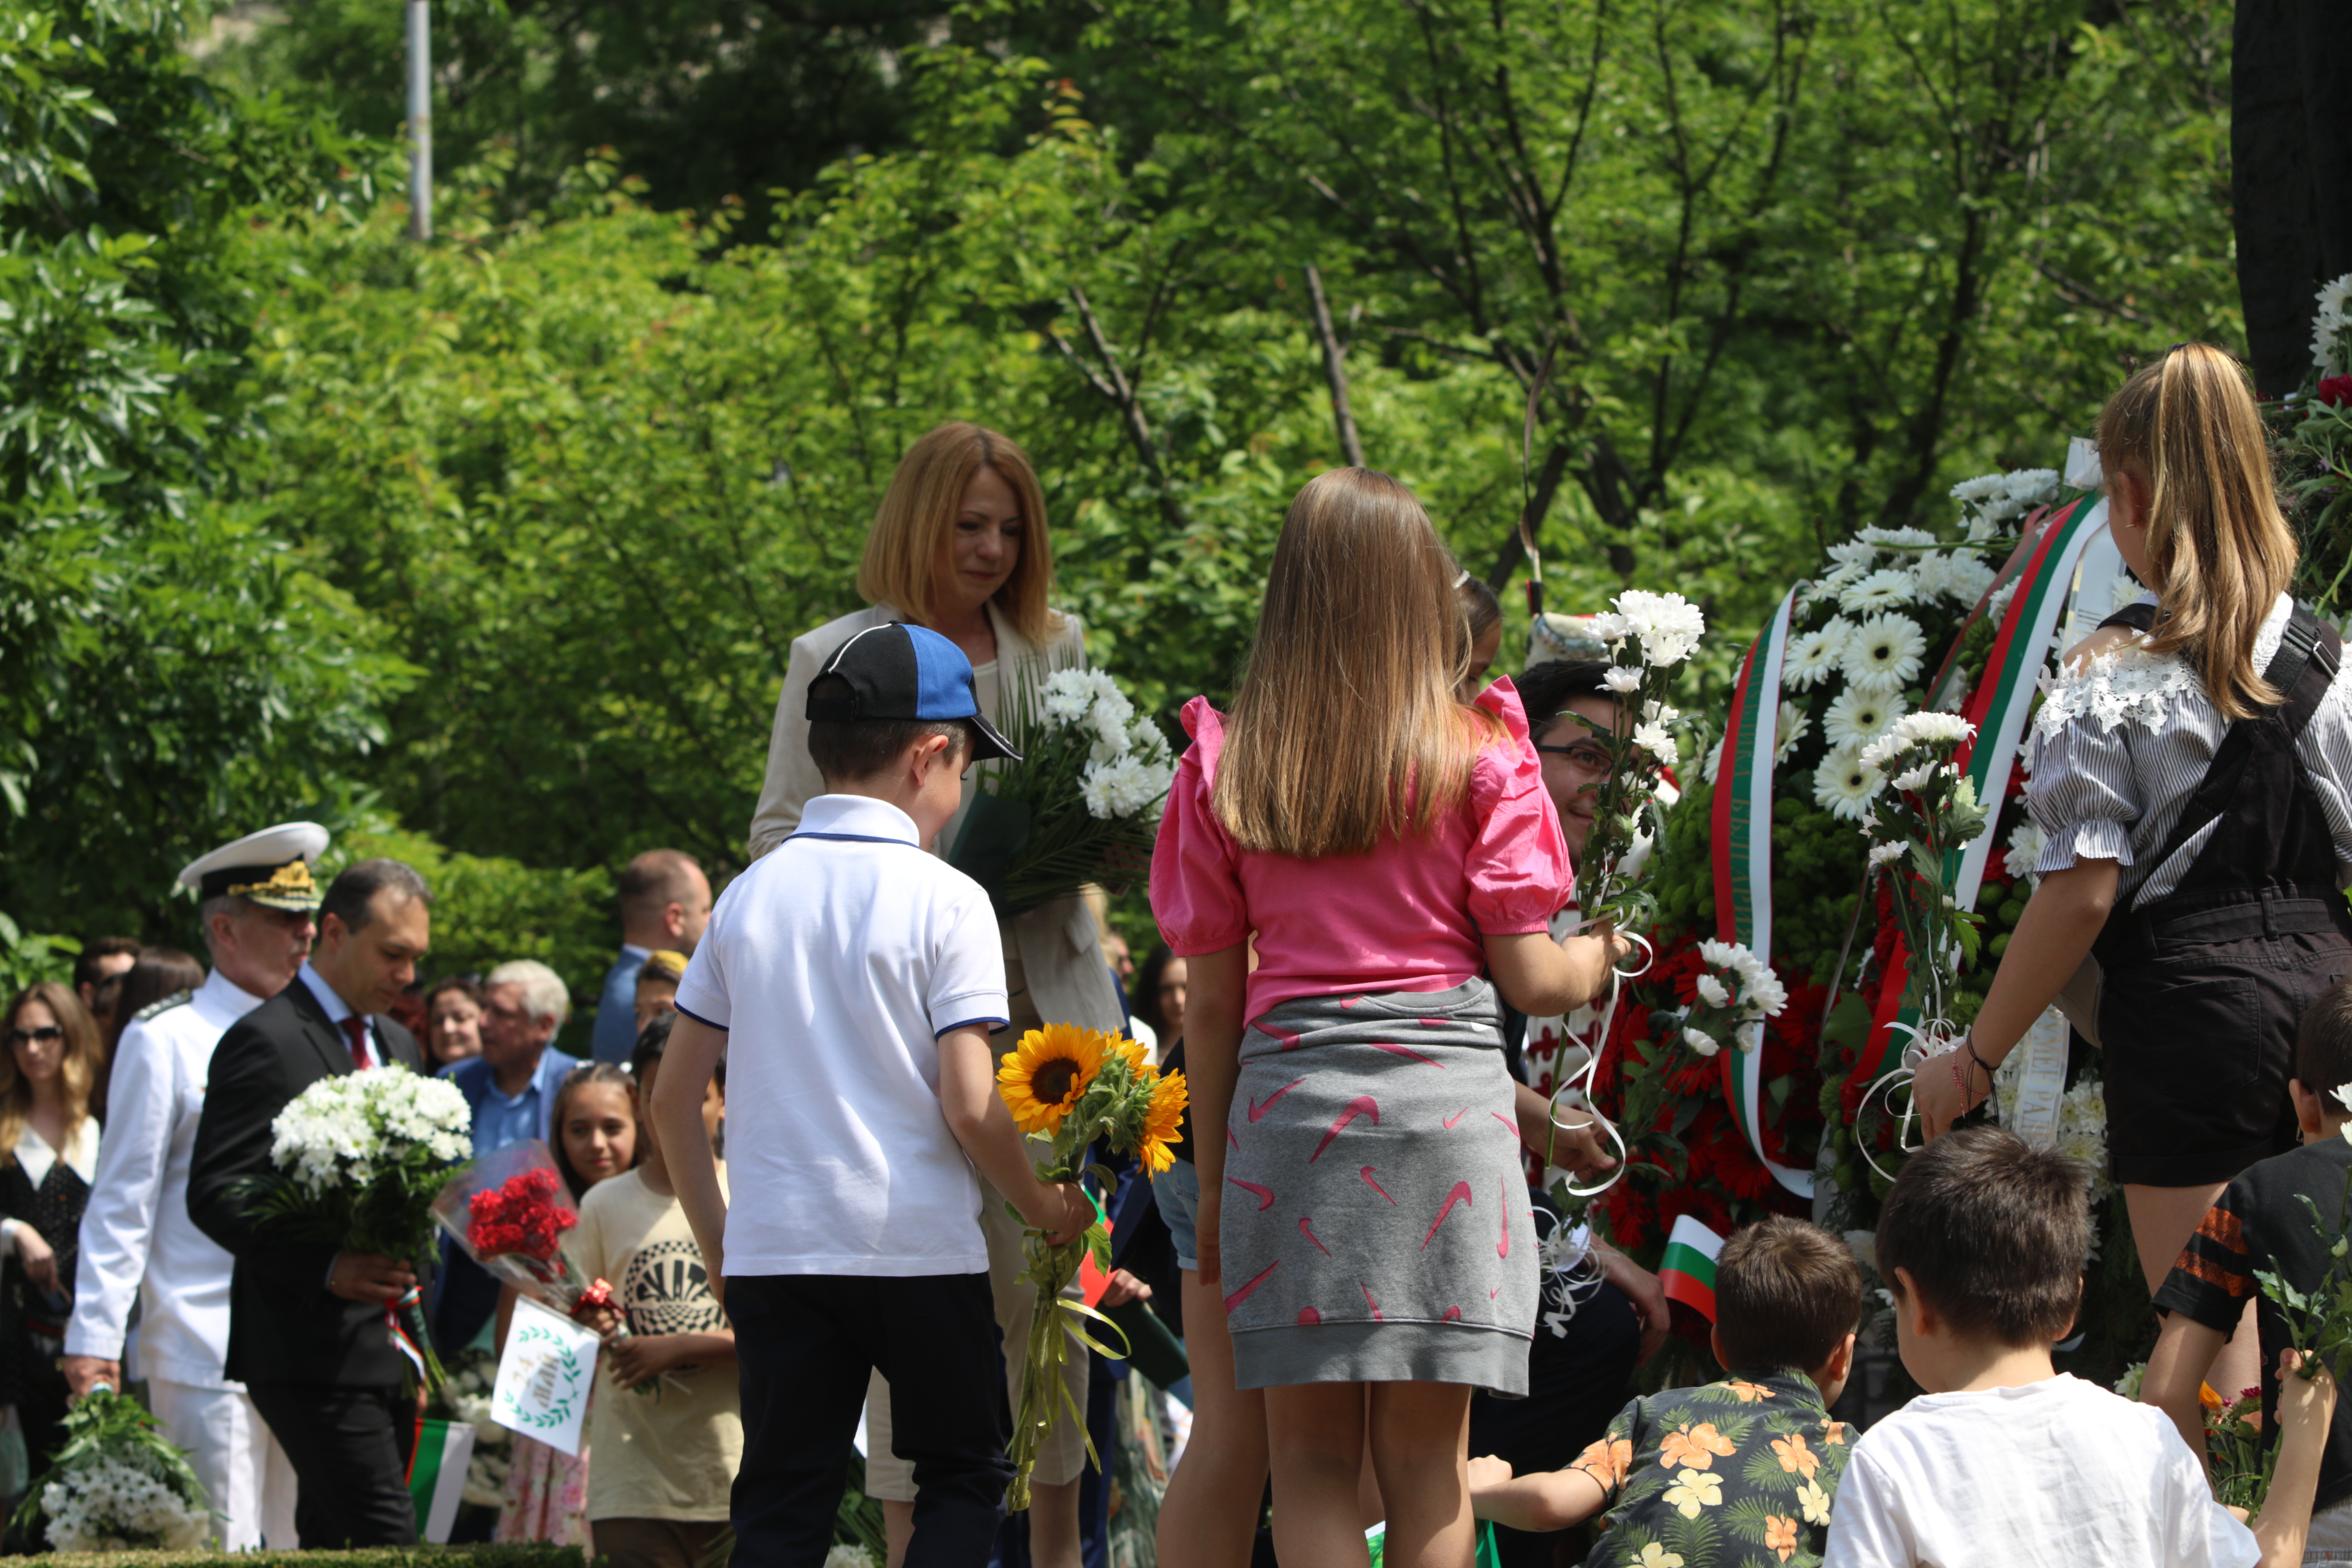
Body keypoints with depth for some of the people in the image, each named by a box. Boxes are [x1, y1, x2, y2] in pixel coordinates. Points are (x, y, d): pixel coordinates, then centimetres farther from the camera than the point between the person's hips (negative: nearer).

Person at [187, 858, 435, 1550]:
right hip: (314, 1354, -8)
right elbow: (215, 1193, -14)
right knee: (387, 1544, -17)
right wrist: (327, 1267, -24)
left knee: (333, 1544, 7)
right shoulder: (267, 1041, -7)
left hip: (388, 1355, 8)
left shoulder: (398, 1046, 20)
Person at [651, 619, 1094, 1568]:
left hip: (773, 1247, 4)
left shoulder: (751, 895, 7)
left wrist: (717, 1241, 19)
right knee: (966, 1476, 11)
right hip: (920, 1247, -4)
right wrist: (1045, 1208, 4)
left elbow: (673, 1098, 9)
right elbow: (968, 1105, -12)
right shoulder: (944, 901, -7)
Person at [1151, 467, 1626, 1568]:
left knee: (1311, 1461, 4)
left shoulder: (1225, 766, 5)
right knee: (1425, 1464, 4)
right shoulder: (1476, 757, 1)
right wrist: (1602, 958, 23)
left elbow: (1210, 1001, 7)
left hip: (1287, 1106, 1)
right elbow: (1529, 980, 1)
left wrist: (1213, 1182, 14)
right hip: (1447, 1103, -1)